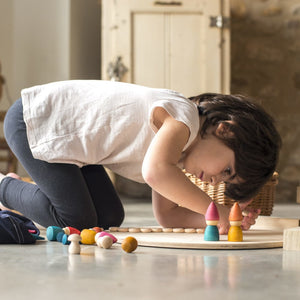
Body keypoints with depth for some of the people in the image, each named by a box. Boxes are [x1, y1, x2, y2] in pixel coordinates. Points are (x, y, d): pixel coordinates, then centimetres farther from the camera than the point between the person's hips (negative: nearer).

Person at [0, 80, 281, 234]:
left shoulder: (179, 144, 5)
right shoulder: (182, 115, -25)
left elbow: (167, 214, 1)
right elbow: (156, 171, -44)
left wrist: (228, 219, -12)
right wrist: (212, 209, -36)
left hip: (66, 139, 9)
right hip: (34, 117, -9)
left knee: (108, 219, 2)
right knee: (77, 220, -14)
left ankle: (27, 194, 19)